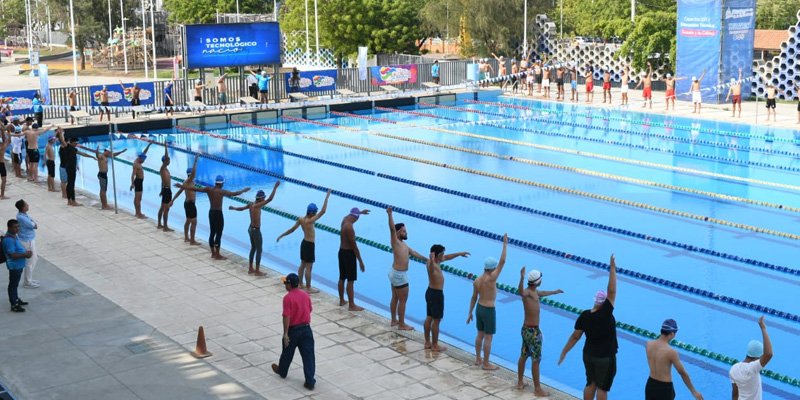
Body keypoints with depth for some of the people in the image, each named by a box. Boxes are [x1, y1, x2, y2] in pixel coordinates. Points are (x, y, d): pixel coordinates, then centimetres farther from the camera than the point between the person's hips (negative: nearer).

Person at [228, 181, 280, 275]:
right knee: (259, 250, 1)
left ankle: (250, 269, 27)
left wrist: (233, 208, 42)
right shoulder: (257, 206, -23)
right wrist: (275, 187, -25)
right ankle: (257, 271, 7)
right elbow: (270, 199, -30)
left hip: (250, 229, 9)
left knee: (253, 248, 20)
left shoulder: (251, 204, 2)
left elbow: (241, 208, 21)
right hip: (256, 231, -9)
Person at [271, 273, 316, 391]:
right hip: (306, 328, 4)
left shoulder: (288, 298, -16)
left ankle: (282, 371, 43)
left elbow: (287, 317, -19)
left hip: (293, 330, -4)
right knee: (308, 355, 2)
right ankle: (310, 382, -1)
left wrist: (285, 334, -16)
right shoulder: (305, 295, 2)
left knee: (287, 353, 20)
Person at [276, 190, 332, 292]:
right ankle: (308, 288, 8)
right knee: (308, 267, 0)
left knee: (302, 265, 21)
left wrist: (281, 236, 18)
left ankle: (300, 284, 33)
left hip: (304, 243, 9)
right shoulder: (310, 221, -25)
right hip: (309, 245, -9)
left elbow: (292, 229, 5)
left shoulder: (301, 219, -3)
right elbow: (323, 211, -29)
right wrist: (327, 197, -26)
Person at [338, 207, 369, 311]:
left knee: (342, 278, 19)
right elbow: (354, 245, -22)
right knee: (350, 280, -2)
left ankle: (342, 301, 30)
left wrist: (360, 212, 45)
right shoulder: (349, 227, -25)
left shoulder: (345, 219, 1)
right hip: (348, 253, -9)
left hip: (342, 251, 9)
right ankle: (352, 305, 3)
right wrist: (360, 261, -17)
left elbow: (350, 215, 29)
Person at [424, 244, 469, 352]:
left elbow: (447, 257, 22)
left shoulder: (436, 261, 4)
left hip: (430, 292, 10)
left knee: (429, 318, 16)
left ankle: (427, 342, 25)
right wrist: (432, 261, -75)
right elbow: (431, 267, -52)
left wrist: (459, 254, 31)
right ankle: (435, 345, 9)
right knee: (436, 320, 0)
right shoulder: (432, 264, -25)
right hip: (436, 294, -10)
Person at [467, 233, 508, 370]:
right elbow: (502, 262, -24)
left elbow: (473, 298, 6)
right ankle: (485, 364, 11)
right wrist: (505, 244, -19)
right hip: (489, 311, -7)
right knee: (488, 337, 4)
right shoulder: (491, 279, -23)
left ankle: (478, 359, 30)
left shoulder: (477, 281, -2)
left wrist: (470, 313, 14)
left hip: (479, 308, 7)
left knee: (480, 335, 19)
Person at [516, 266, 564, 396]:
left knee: (523, 356, 19)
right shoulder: (527, 292, -23)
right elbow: (520, 291, -49)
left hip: (527, 329, 10)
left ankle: (520, 382, 32)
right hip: (533, 331, -10)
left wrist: (555, 292, 50)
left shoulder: (534, 291, 7)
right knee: (536, 360, -1)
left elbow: (542, 293, 32)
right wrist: (521, 278, -69)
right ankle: (537, 389, 7)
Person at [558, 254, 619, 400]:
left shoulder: (584, 316, -10)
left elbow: (575, 336, -6)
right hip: (605, 358, -5)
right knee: (602, 387, 9)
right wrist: (612, 268, -23)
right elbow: (612, 292, -26)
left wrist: (564, 352, 4)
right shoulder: (606, 313, -24)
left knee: (590, 384, 21)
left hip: (588, 355, 5)